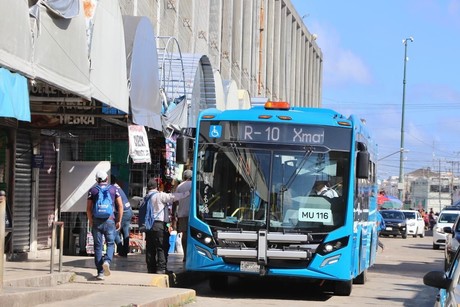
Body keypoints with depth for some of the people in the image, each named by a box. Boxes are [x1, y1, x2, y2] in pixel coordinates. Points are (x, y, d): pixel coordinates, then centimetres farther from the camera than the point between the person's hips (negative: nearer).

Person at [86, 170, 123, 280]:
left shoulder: (93, 190, 5)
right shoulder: (113, 189, 6)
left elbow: (88, 208, 1)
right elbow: (120, 206, 1)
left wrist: (90, 221, 11)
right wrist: (119, 221, 6)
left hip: (96, 221, 0)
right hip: (110, 220, 0)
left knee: (98, 246, 6)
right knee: (110, 244, 10)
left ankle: (100, 272, 3)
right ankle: (107, 261, -19)